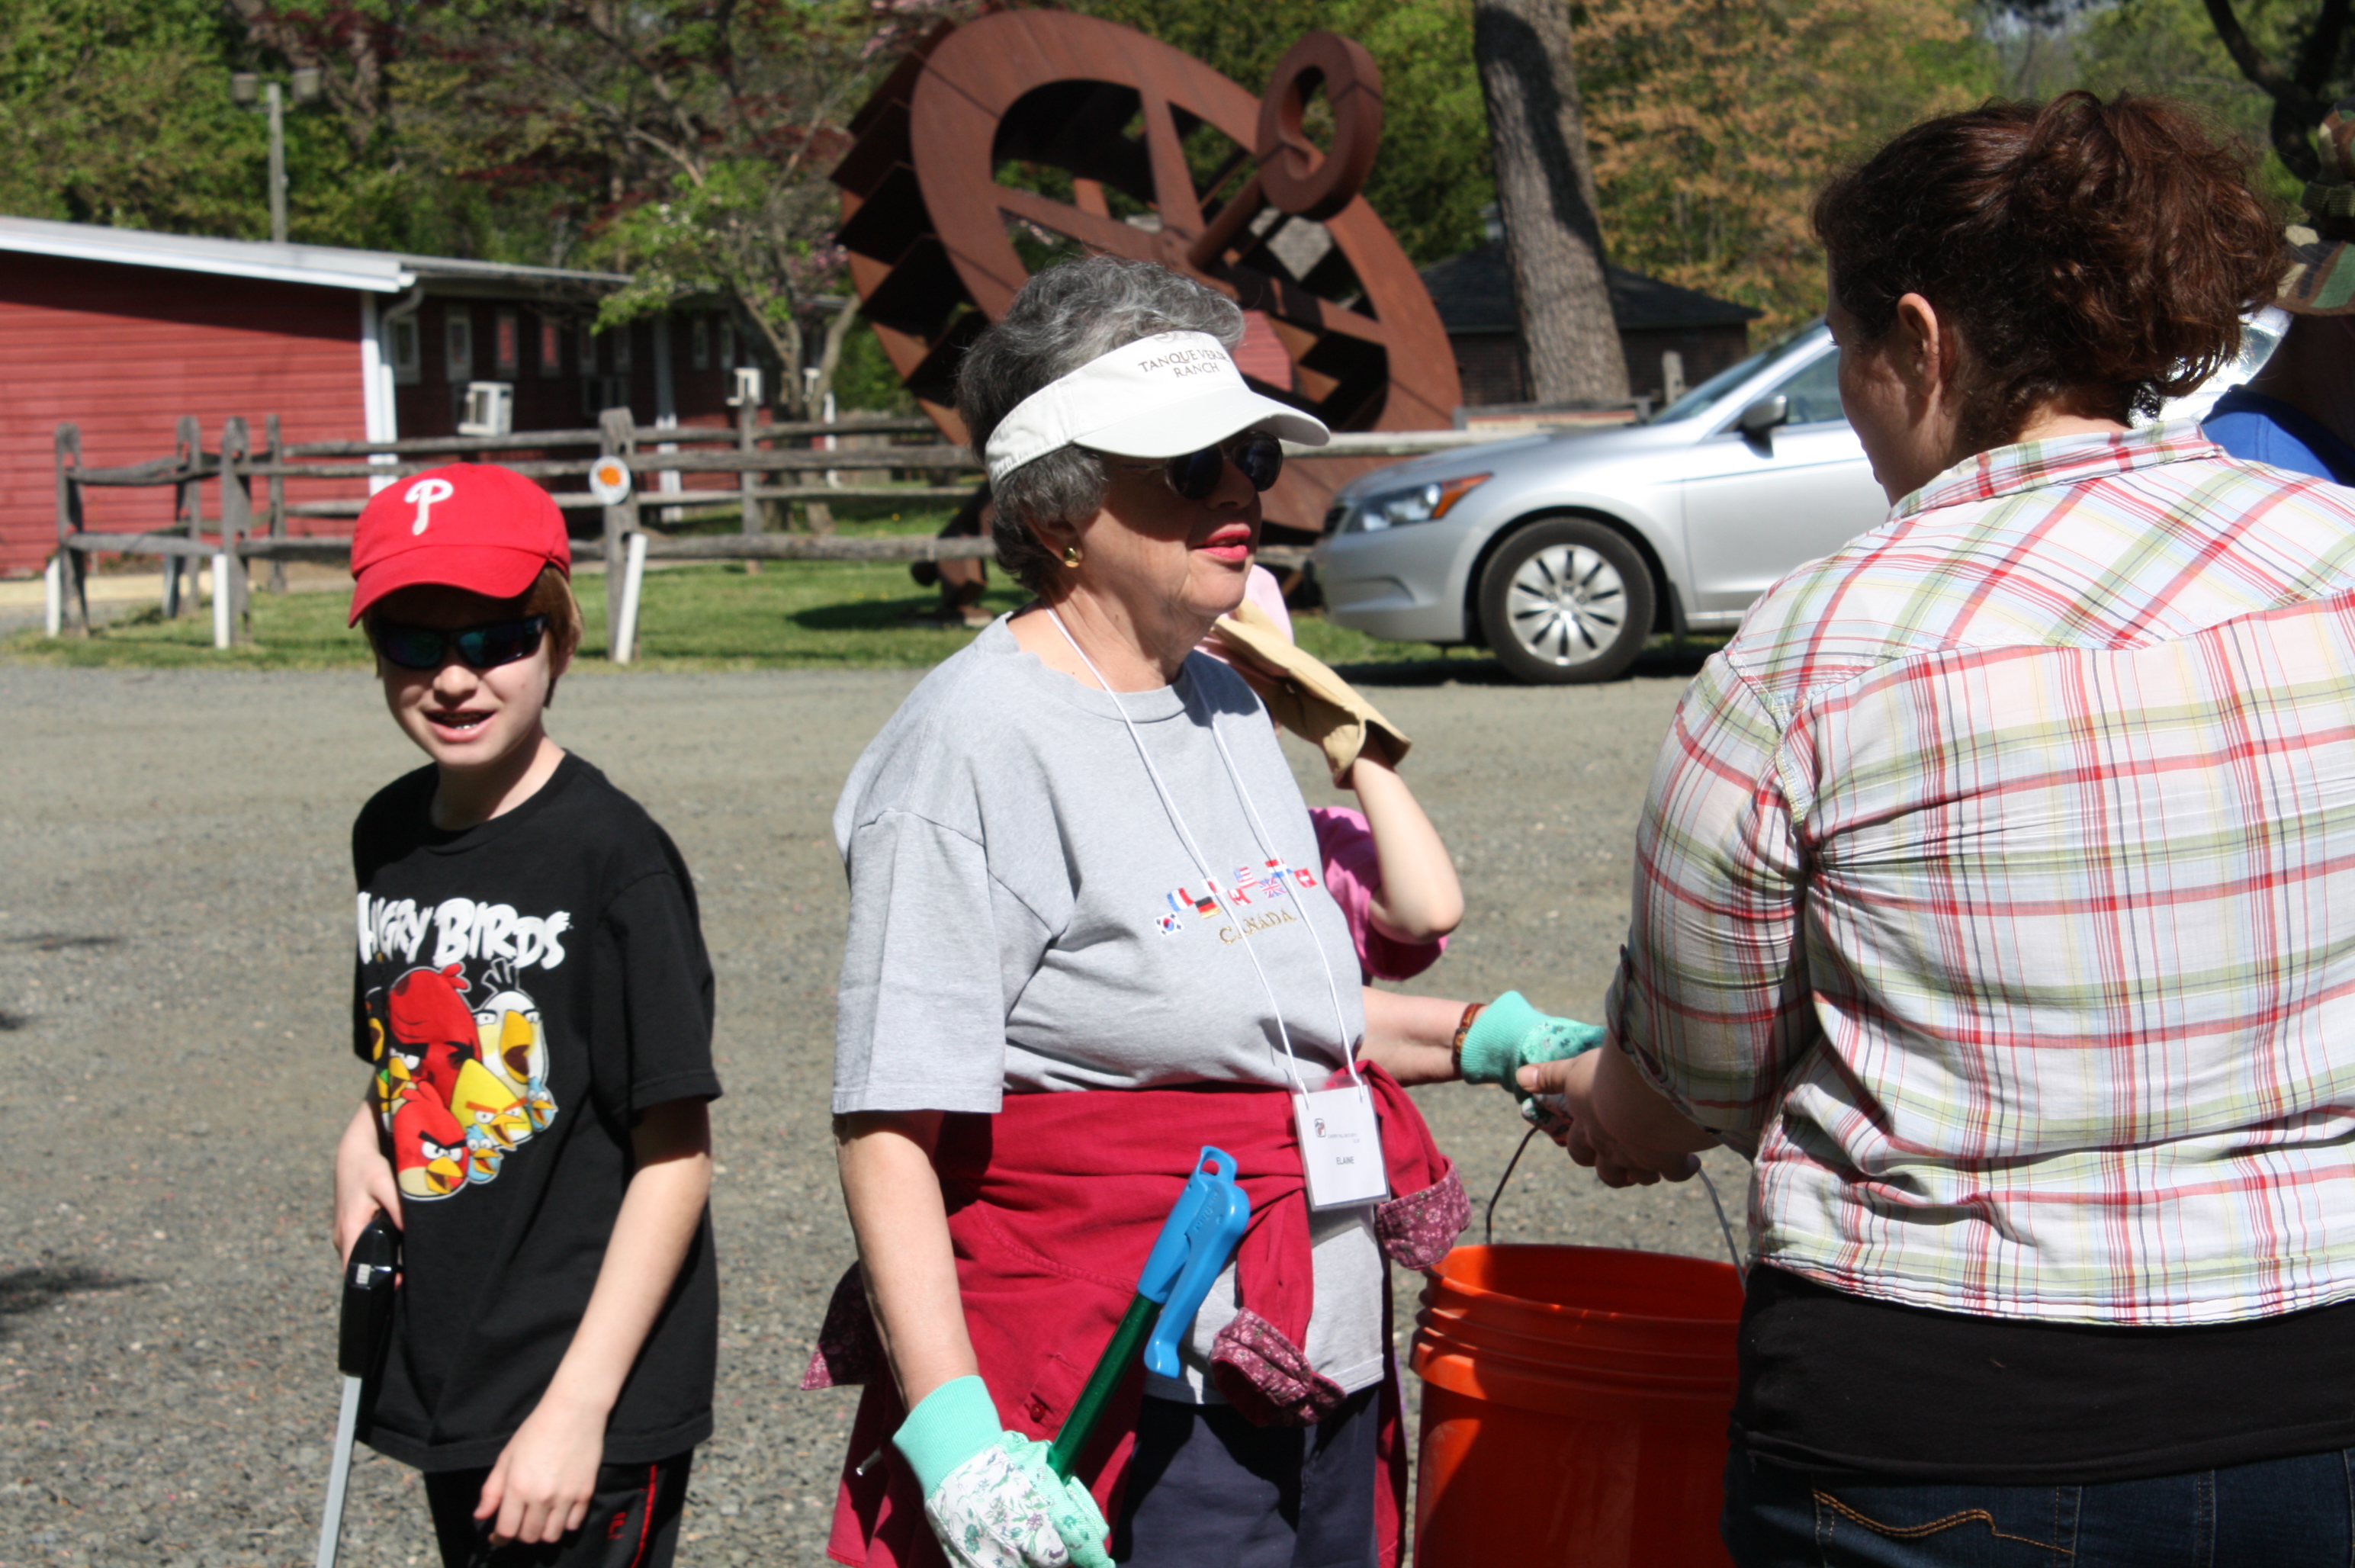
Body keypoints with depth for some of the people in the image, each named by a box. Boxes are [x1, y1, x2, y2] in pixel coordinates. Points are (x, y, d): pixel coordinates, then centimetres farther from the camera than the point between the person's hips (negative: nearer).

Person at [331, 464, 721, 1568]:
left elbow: (677, 1156, -14)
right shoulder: (389, 838, 7)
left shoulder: (612, 857, -14)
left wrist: (576, 1408, -18)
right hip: (446, 1392, 7)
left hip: (592, 1407, -7)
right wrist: (364, 1142, 1)